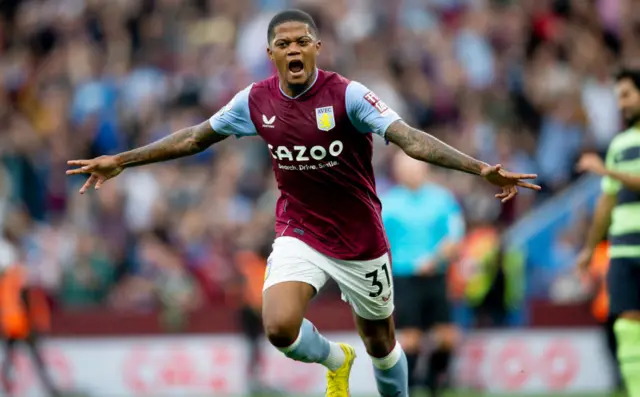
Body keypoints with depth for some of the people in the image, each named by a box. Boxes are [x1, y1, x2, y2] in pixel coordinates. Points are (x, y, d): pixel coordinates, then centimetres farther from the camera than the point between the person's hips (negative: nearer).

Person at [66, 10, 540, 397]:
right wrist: (121, 161, 11)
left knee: (381, 344, 10)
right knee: (280, 327, -21)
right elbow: (195, 137, 8)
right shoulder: (256, 100, -6)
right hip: (299, 235, 2)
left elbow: (409, 138, -28)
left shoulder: (347, 95, -18)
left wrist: (481, 169, -41)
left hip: (360, 240, -2)